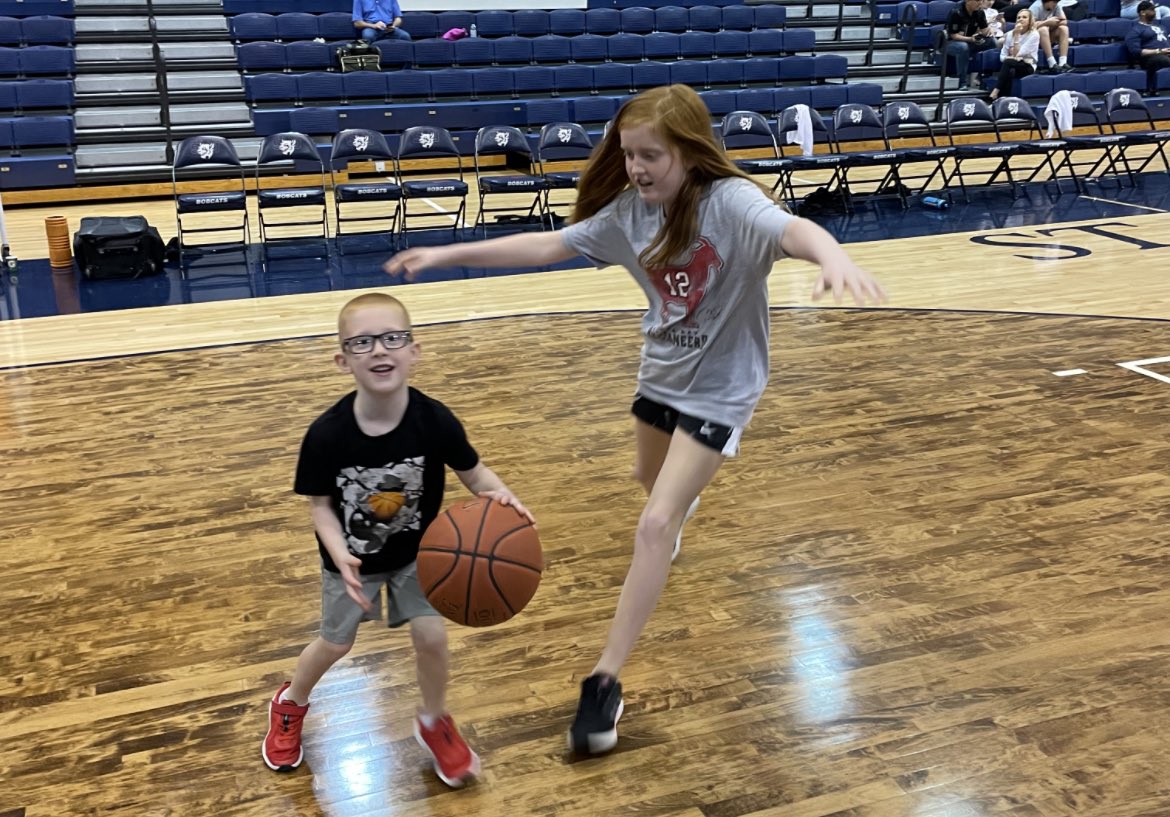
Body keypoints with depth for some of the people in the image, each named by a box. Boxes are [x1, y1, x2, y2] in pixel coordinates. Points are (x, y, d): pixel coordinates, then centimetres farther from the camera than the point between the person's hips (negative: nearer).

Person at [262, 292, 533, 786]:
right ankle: (290, 703, 50)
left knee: (431, 635, -1)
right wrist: (341, 558, -33)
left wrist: (498, 495, -39)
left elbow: (473, 472, -17)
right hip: (352, 556, 0)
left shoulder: (435, 421, -29)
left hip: (417, 552, 1)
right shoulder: (327, 435, -31)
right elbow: (319, 504, -18)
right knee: (336, 643, 16)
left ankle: (434, 723, 31)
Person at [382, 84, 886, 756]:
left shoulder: (731, 202, -27)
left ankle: (606, 679, -4)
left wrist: (833, 254, -70)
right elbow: (548, 246, -4)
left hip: (718, 388, -7)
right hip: (661, 373, 7)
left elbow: (791, 228, -47)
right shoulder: (631, 209, -10)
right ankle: (700, 467, 69)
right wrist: (449, 254, -7)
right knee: (652, 477, 31)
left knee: (655, 524, -13)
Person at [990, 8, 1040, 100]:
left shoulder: (1034, 34, -5)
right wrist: (1012, 57, -15)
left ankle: (995, 93, -39)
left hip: (1028, 67, -3)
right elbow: (1002, 56, 4)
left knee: (1008, 63, -34)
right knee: (1010, 72, -36)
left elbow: (1017, 54, -13)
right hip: (1012, 66, 3)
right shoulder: (1010, 34, 7)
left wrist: (1017, 36, -13)